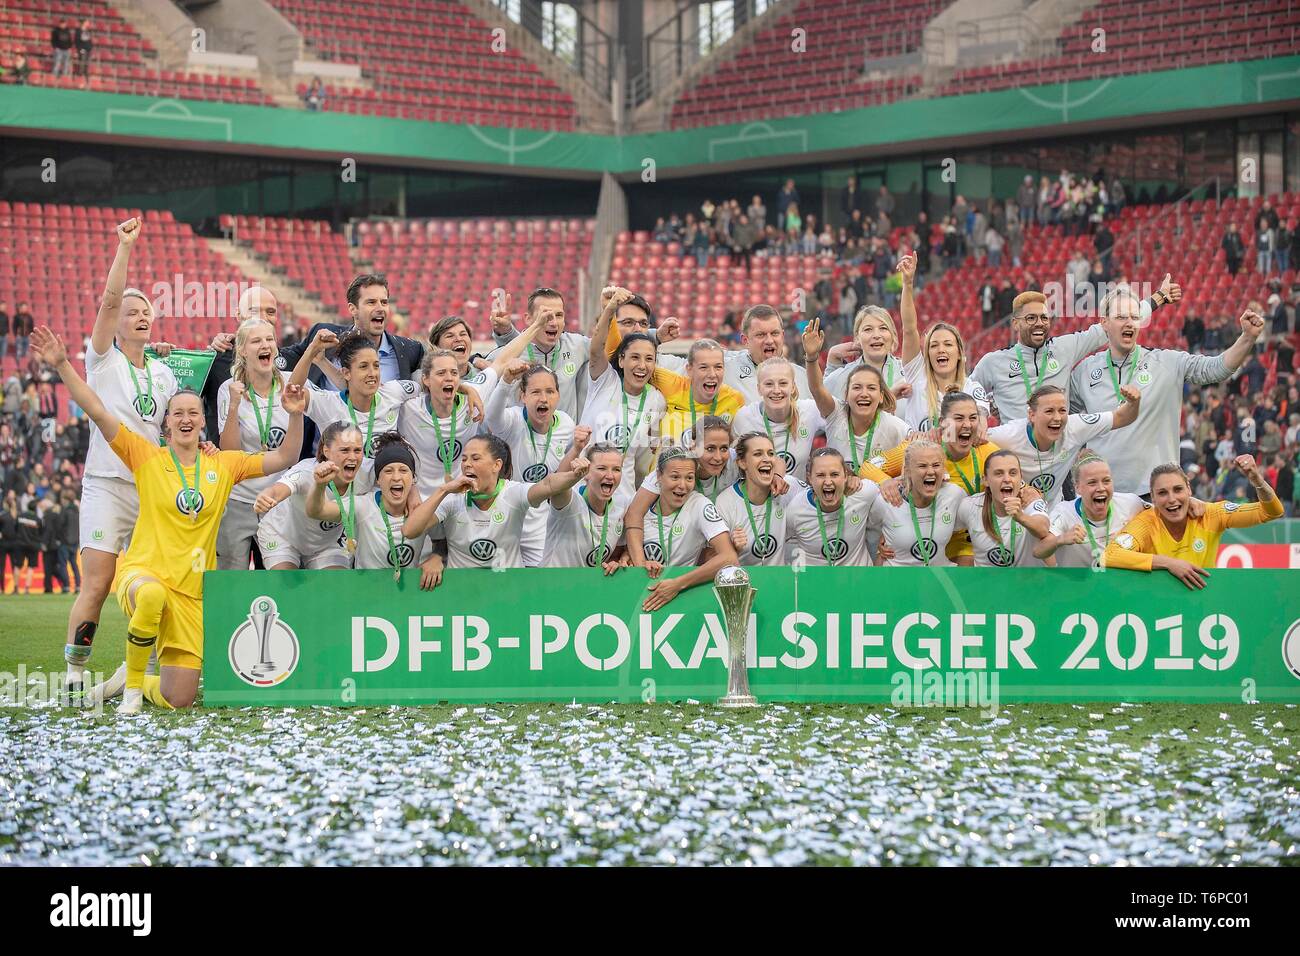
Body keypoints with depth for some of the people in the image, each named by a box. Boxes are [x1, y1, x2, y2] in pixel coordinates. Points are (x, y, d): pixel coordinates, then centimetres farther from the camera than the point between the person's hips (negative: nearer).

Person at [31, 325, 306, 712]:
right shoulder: (148, 456, 1)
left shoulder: (223, 464, 8)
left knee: (177, 701, -3)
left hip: (194, 594, 3)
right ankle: (131, 683, -19)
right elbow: (97, 412, -5)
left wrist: (295, 416, -8)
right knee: (152, 595, -44)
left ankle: (132, 680, 34)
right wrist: (62, 365, -14)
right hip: (143, 572, -3)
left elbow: (283, 459, 9)